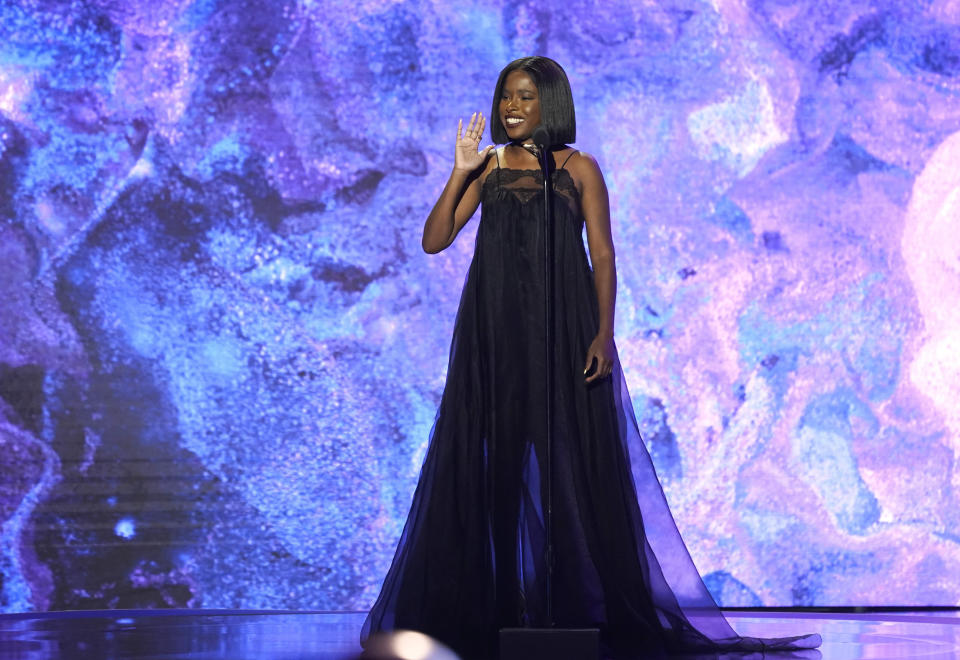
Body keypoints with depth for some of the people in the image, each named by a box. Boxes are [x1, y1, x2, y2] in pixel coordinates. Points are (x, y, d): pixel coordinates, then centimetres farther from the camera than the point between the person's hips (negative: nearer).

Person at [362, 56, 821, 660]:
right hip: (495, 331, 2)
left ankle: (583, 599, 3)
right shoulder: (489, 167, 9)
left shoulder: (578, 169, 3)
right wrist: (460, 174, -7)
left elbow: (603, 256, -1)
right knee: (493, 459, 1)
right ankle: (498, 601, 6)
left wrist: (604, 333, -11)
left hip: (563, 327, -2)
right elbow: (434, 240, 4)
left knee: (575, 459, -2)